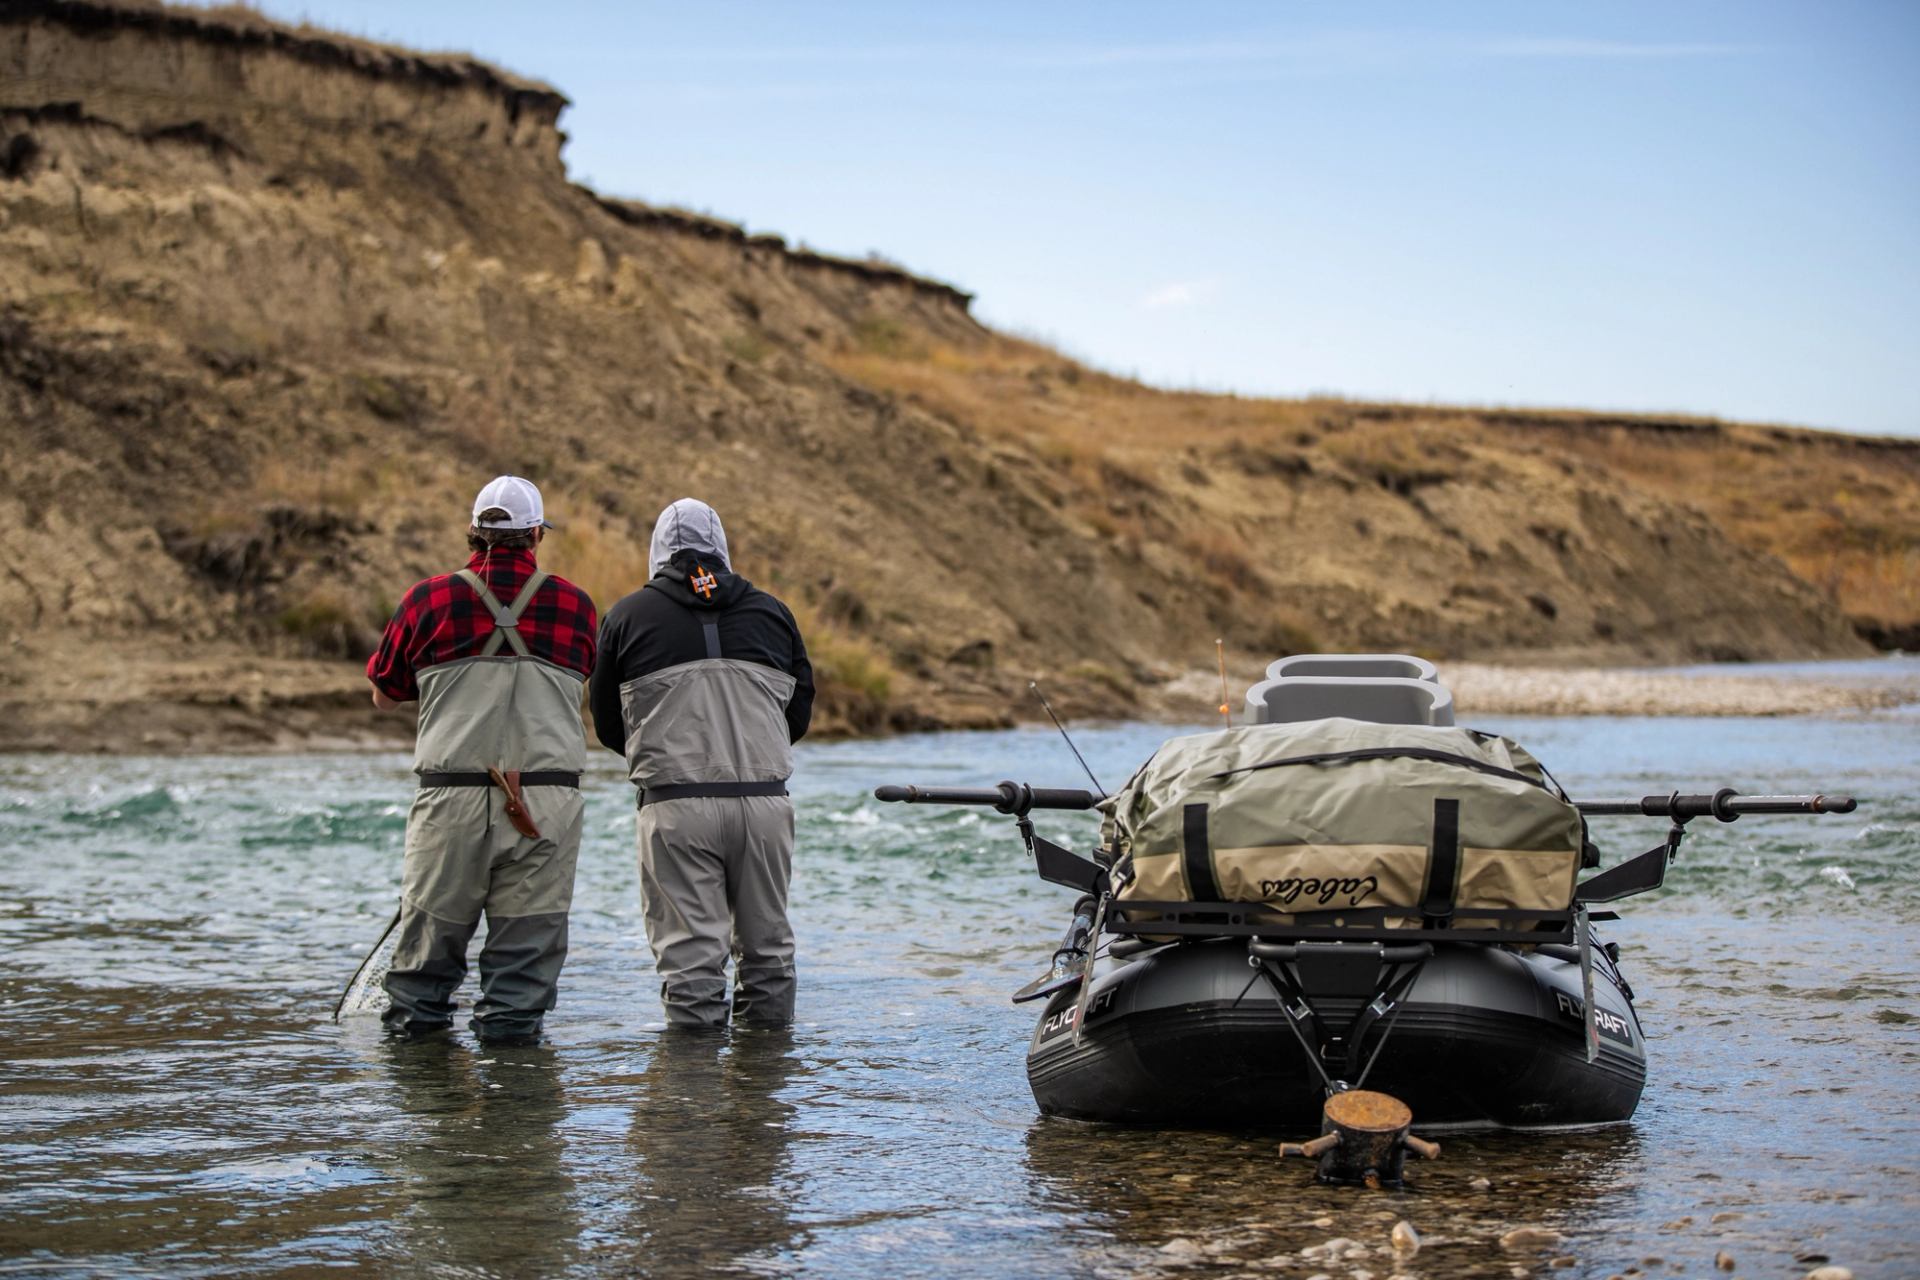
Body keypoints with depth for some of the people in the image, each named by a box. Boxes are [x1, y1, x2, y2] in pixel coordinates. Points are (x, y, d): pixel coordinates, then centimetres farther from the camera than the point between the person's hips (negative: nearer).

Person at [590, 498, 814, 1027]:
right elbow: (800, 712, 15)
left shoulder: (627, 617, 5)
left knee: (689, 952, -1)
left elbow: (609, 727, 11)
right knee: (767, 944, 15)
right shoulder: (772, 612, 11)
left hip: (676, 807, -3)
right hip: (764, 801, 3)